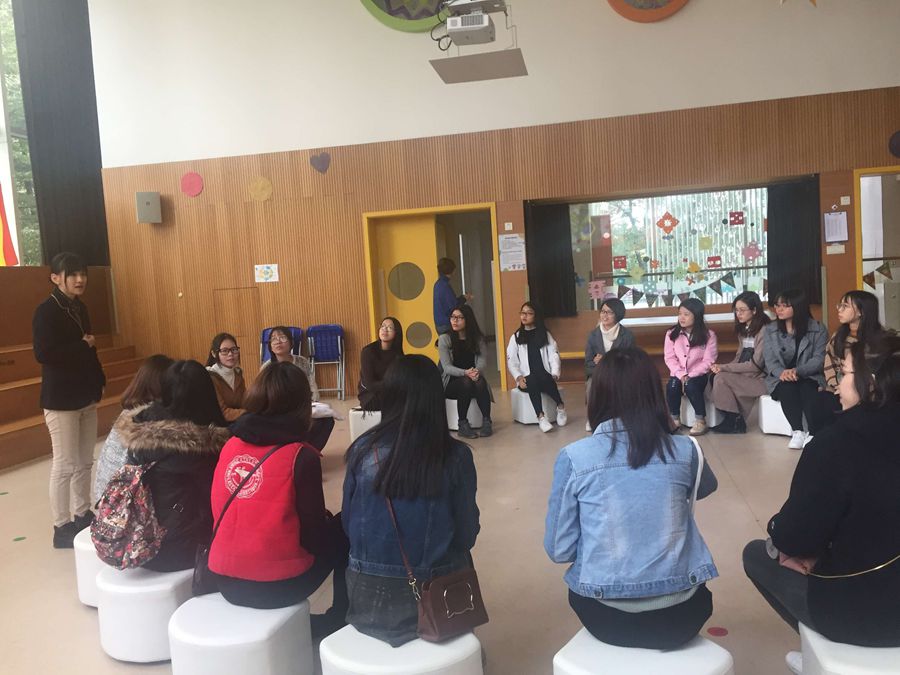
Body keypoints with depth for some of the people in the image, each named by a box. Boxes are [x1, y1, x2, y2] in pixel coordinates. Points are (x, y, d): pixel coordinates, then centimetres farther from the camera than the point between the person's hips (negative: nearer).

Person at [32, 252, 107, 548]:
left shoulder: (80, 308, 11)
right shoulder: (46, 311, -12)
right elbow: (43, 353, -23)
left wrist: (98, 381, 7)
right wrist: (83, 345, -14)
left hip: (86, 396, 7)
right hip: (61, 400, -7)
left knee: (84, 462, 12)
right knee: (65, 464, -1)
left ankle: (82, 516, 23)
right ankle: (62, 527, 10)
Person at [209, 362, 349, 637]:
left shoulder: (230, 446, 1)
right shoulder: (301, 455, -15)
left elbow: (220, 515, 13)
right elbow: (313, 536, -10)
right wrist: (331, 522, 13)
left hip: (225, 580, 6)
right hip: (277, 585, -6)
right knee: (342, 531, 16)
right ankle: (337, 625, 28)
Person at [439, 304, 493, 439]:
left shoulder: (478, 338, 4)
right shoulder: (444, 339, -5)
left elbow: (482, 360, -7)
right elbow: (447, 367, -13)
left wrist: (477, 371, -32)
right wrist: (465, 373, -32)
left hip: (472, 377, 2)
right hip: (451, 382, -2)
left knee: (480, 381, -32)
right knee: (466, 382, -34)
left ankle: (487, 421, -27)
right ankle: (462, 424, -28)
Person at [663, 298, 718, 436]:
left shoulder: (708, 335, -4)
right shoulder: (672, 334, 3)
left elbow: (708, 361, -9)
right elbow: (669, 358, -1)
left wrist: (689, 376, -18)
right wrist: (681, 375, -17)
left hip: (698, 374, -2)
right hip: (678, 374, 2)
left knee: (691, 386, -34)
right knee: (672, 386, -30)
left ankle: (700, 421, -16)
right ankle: (675, 420, -10)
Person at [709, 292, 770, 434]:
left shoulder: (764, 330, -14)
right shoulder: (743, 329, 14)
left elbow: (756, 364, -17)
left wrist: (724, 368, -16)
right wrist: (721, 368, -7)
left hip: (760, 378, -8)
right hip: (745, 374, 8)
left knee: (721, 378, -23)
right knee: (715, 377, -17)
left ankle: (734, 422, -5)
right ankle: (735, 422, -6)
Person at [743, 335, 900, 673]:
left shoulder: (838, 441, -24)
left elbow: (792, 538, -18)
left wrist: (778, 526, 3)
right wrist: (810, 547, 8)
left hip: (858, 613, -6)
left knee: (756, 553, 13)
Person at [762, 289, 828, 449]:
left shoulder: (818, 329, 1)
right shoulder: (770, 330, 8)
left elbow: (819, 359, -9)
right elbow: (770, 360, -1)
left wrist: (797, 371, -27)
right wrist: (782, 372, -24)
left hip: (809, 377, -1)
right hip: (780, 379, 1)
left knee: (808, 388, -35)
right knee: (787, 388, -33)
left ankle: (813, 434, -35)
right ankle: (797, 432, -34)